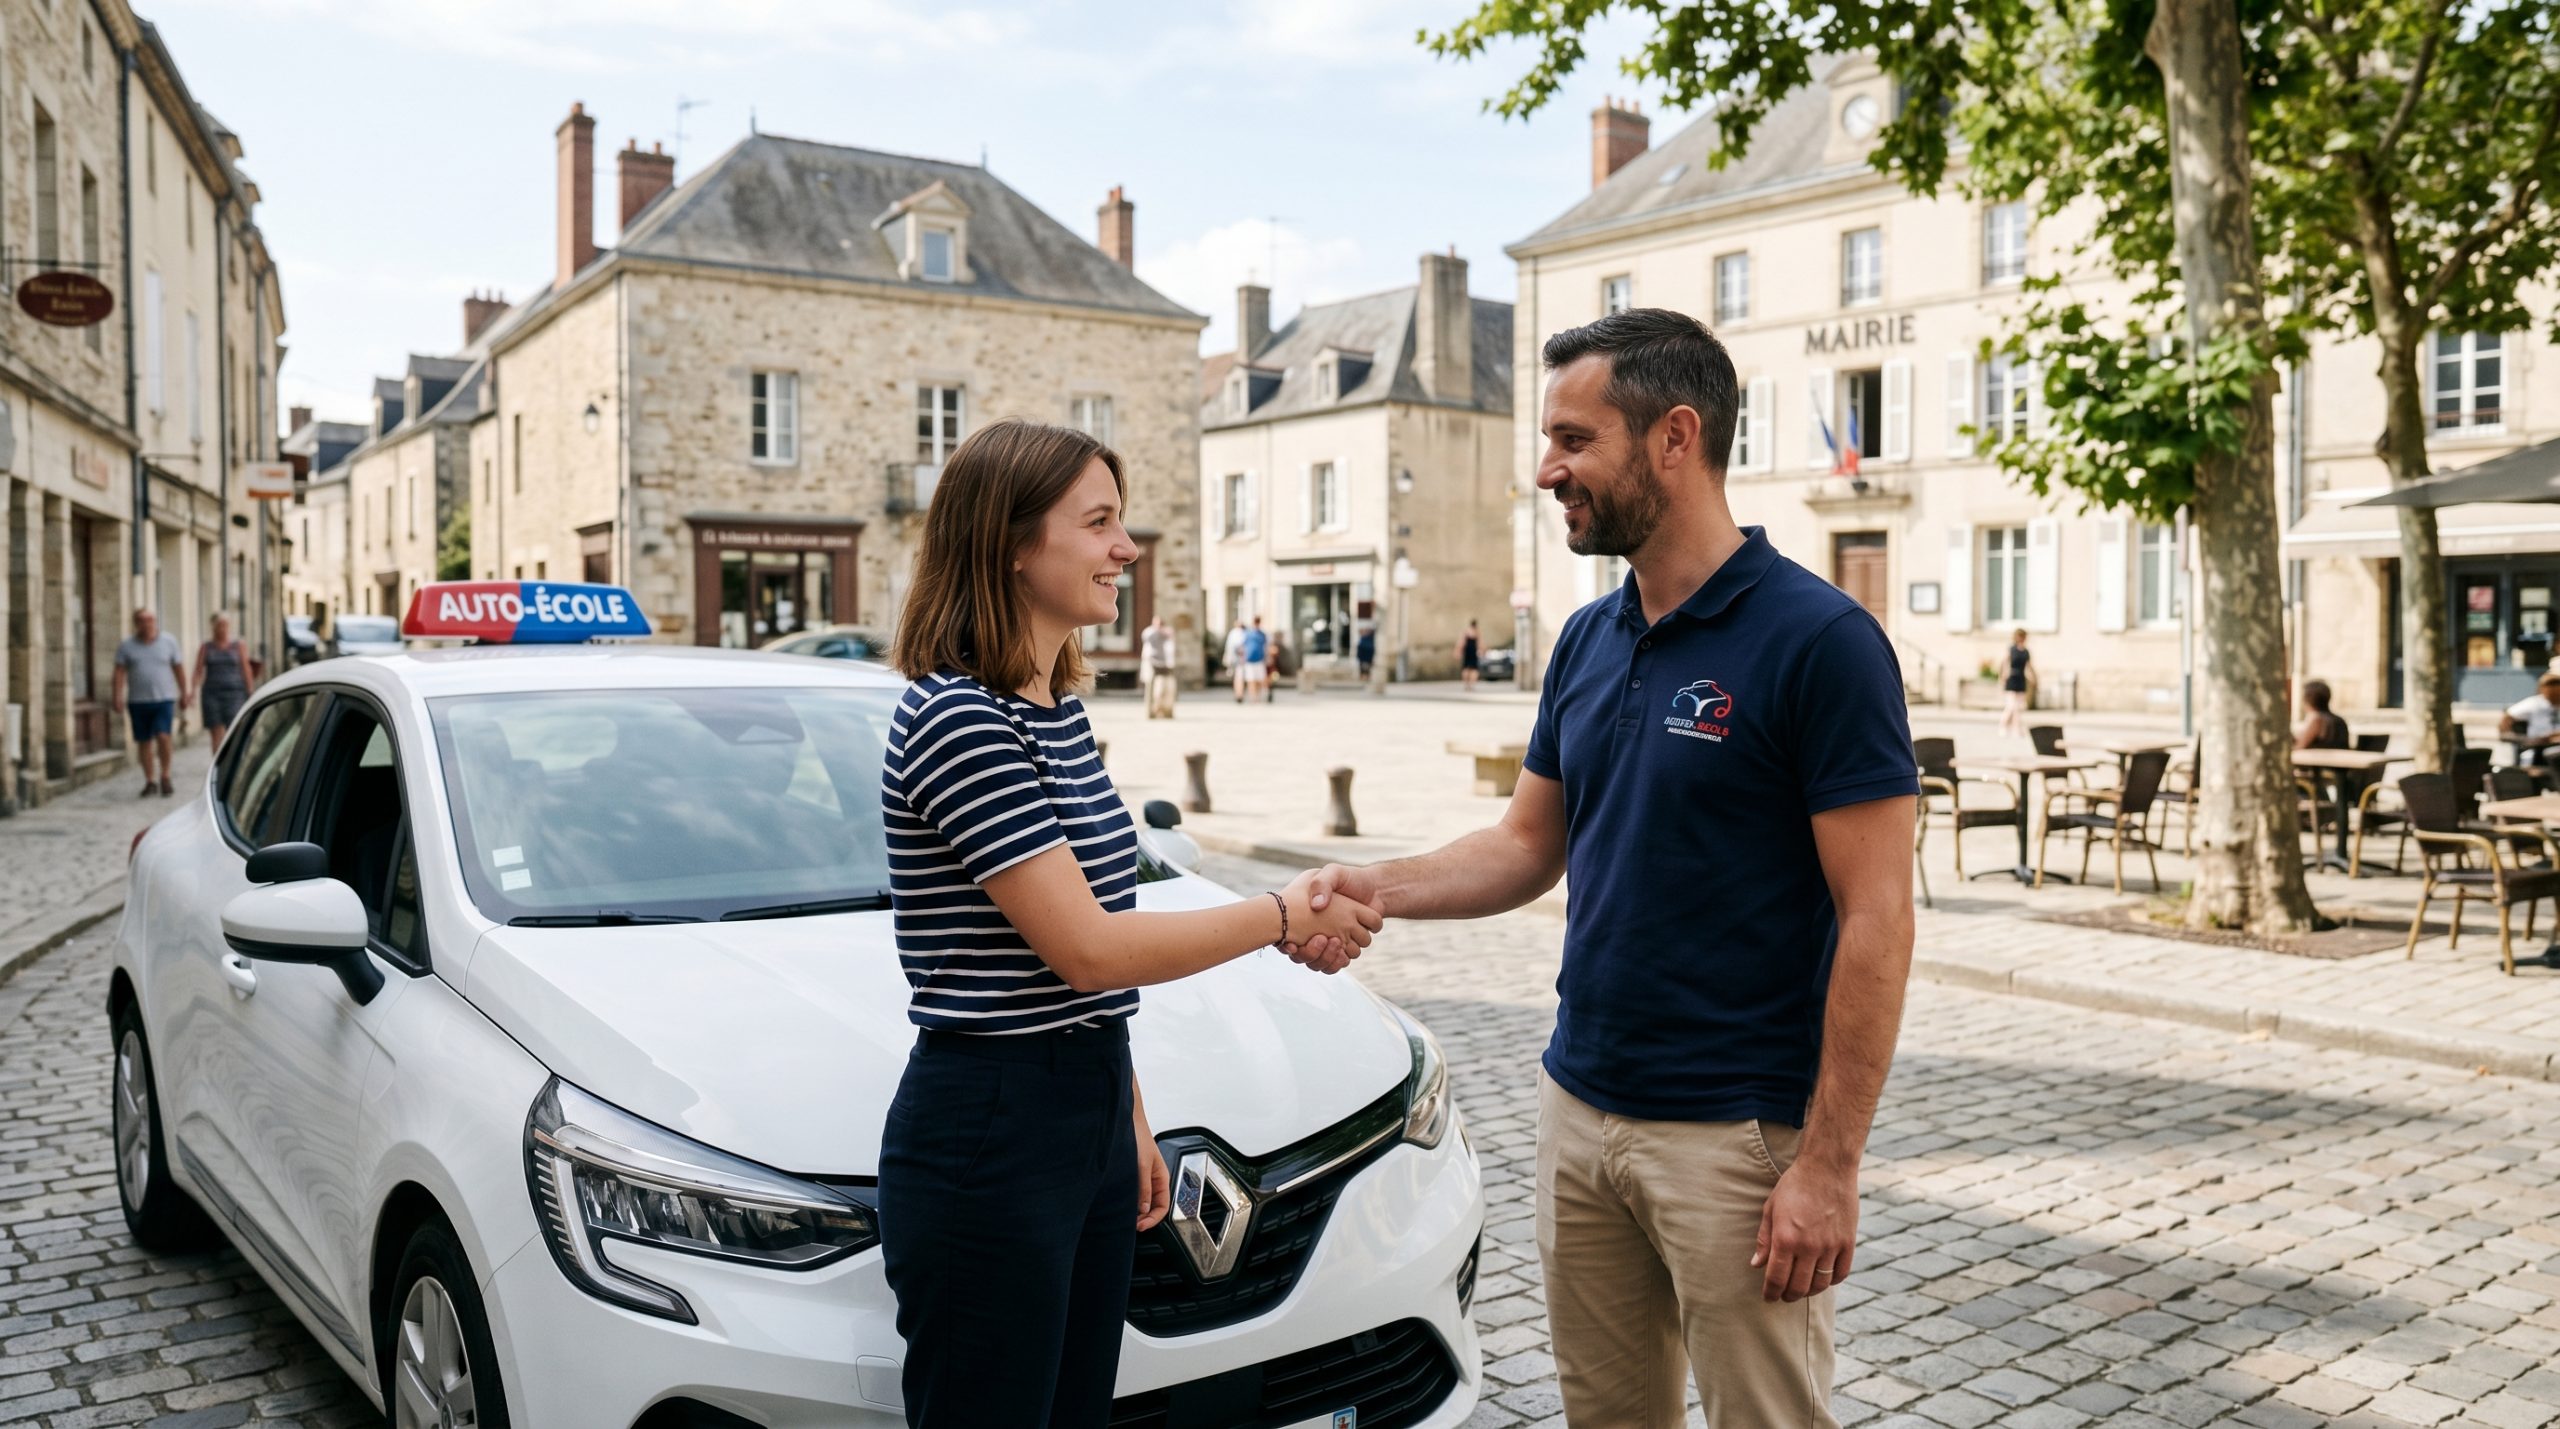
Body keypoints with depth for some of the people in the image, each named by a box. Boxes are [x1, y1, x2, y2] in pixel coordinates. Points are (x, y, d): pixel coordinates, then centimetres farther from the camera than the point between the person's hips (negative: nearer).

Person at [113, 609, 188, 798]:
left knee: (163, 737, -15)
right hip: (138, 701, 1)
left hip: (164, 699, -1)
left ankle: (165, 777, 1)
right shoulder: (126, 645, 3)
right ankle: (150, 781, 15)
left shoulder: (169, 641, 4)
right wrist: (118, 695, -10)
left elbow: (178, 669, 8)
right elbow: (120, 671, 0)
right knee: (143, 741, 6)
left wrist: (183, 693, 9)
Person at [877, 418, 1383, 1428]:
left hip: (1088, 1110, 9)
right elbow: (1088, 948, -21)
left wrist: (1128, 1117, 17)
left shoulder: (1057, 711, 10)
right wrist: (1287, 916, -10)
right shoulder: (953, 719, -18)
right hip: (987, 1133, -9)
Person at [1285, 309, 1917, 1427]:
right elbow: (1529, 844, 13)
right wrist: (1384, 888, -6)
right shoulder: (1586, 642, 7)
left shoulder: (1818, 640, -15)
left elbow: (1875, 919, -16)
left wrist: (1830, 1164, -17)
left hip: (1737, 1134, -6)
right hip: (1581, 1110, 7)